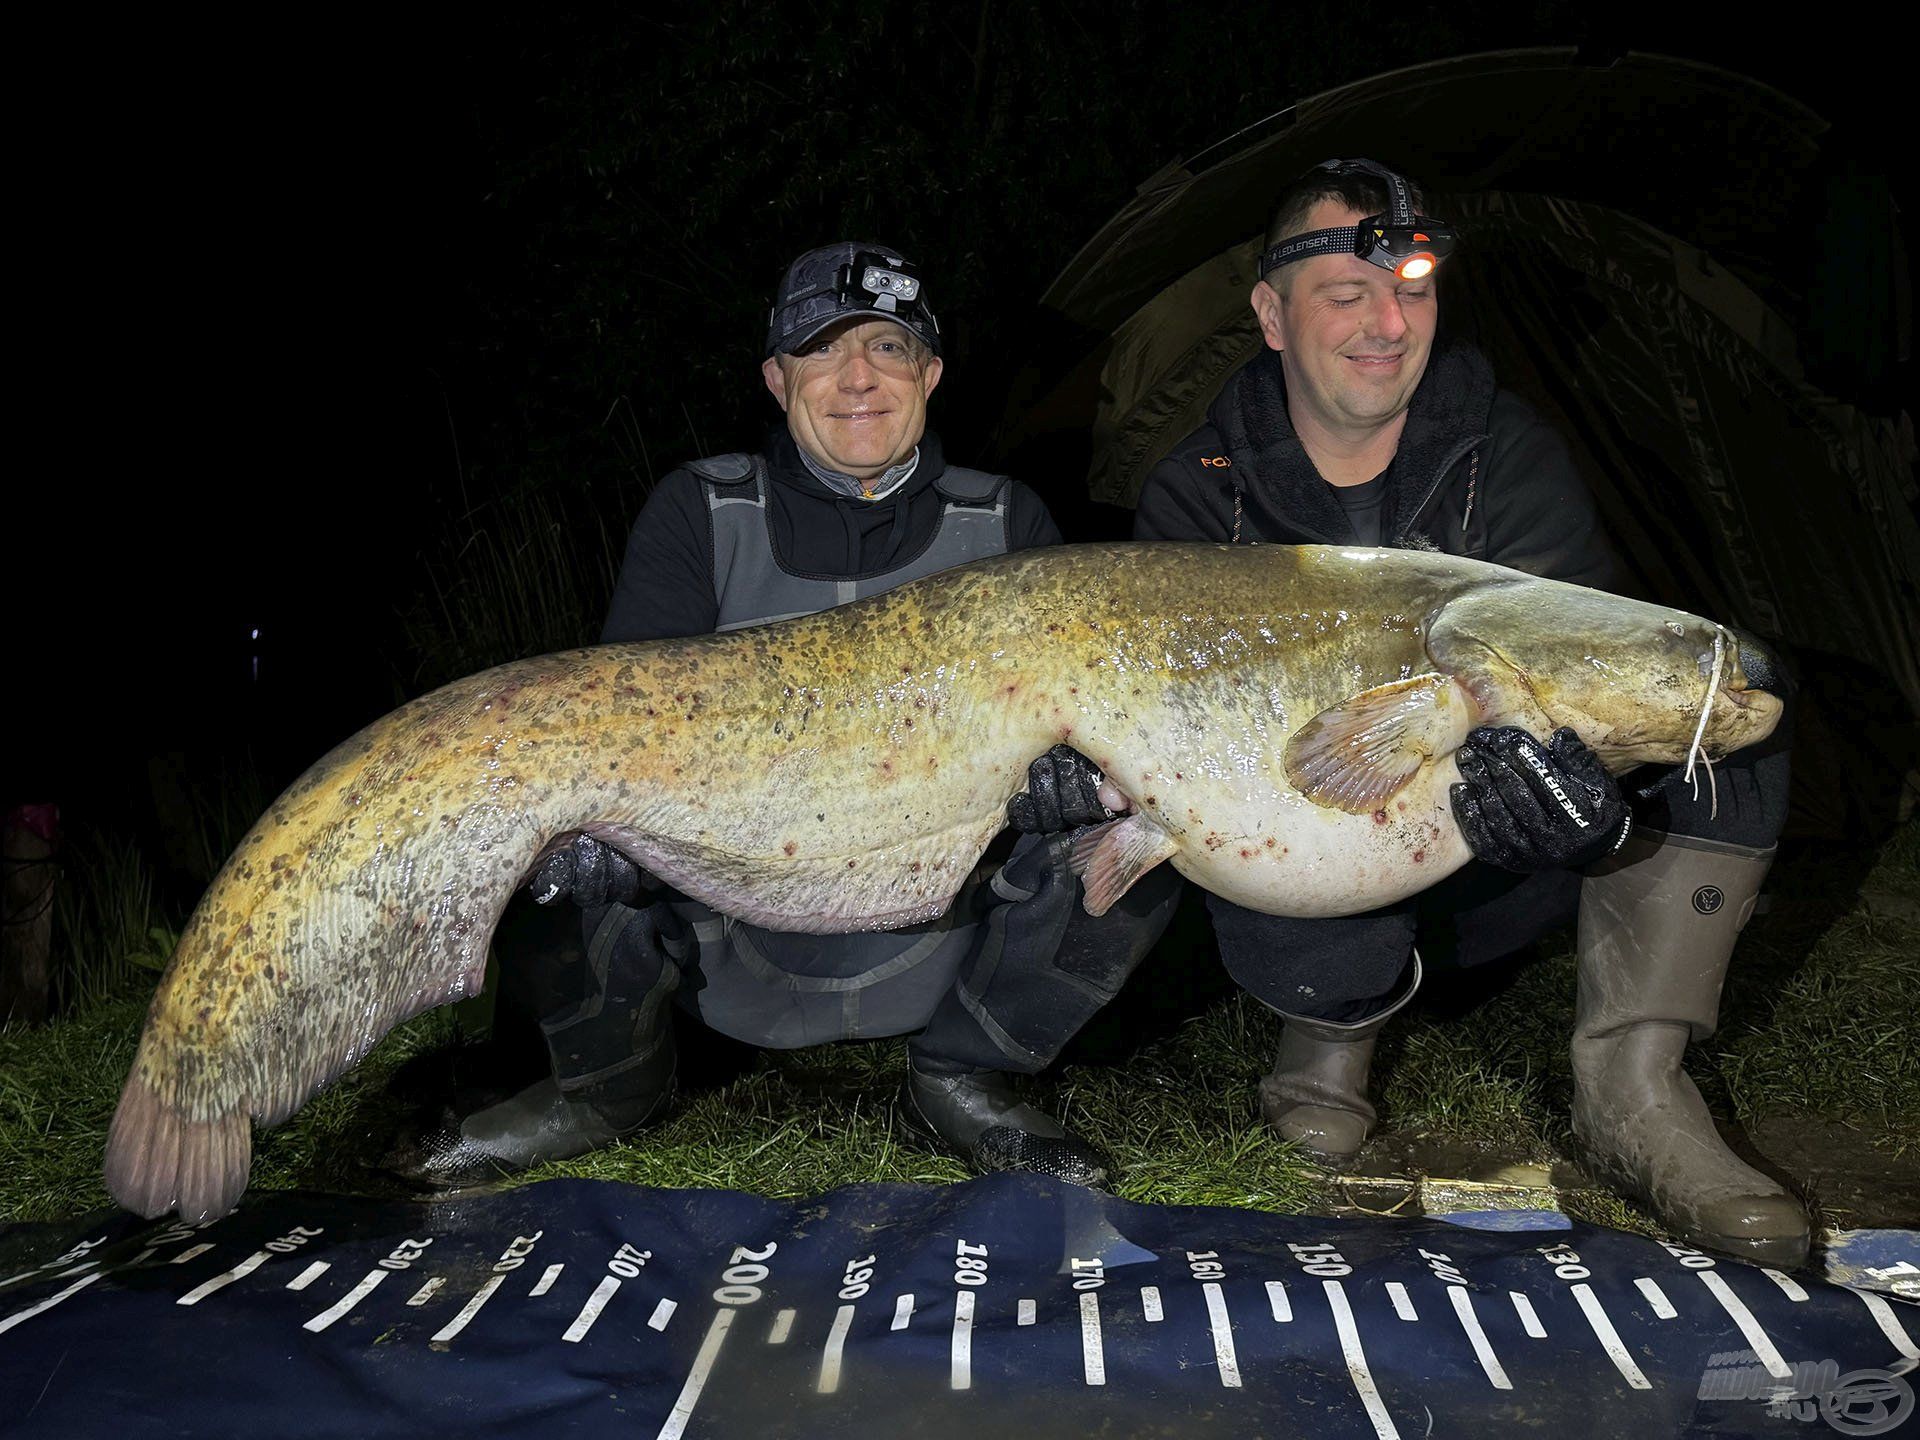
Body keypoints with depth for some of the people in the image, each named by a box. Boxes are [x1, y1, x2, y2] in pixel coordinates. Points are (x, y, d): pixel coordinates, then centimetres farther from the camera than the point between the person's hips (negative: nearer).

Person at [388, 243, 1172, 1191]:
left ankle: (962, 1081, 1)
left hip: (929, 959, 1)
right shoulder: (699, 514, -1)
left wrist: (1061, 770, -28)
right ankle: (607, 1085, 5)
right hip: (722, 952, 0)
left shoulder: (1006, 525, 4)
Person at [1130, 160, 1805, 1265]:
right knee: (1274, 924, -39)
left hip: (1501, 868, 2)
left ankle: (1634, 1090, -18)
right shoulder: (1202, 497, -8)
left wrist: (1529, 744, -46)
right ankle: (1337, 1028, 3)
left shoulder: (1509, 454, -4)